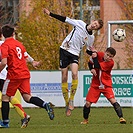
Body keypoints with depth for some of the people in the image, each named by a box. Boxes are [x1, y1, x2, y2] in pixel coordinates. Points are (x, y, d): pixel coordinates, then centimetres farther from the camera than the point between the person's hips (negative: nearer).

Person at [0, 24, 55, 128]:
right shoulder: (19, 44, 15)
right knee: (27, 97, 3)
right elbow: (26, 59, 17)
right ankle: (46, 104, -21)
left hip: (14, 74, -6)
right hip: (25, 74, 6)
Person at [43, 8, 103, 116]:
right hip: (64, 50, 0)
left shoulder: (91, 38, 3)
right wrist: (50, 14, -1)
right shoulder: (80, 24, -2)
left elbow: (88, 51, 15)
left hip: (74, 54, 0)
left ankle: (71, 100, -13)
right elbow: (65, 19, 1)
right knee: (64, 78, -2)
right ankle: (67, 103, 9)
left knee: (74, 74, -26)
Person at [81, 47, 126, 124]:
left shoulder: (111, 63, -20)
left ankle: (121, 118, -20)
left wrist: (95, 57, -24)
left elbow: (98, 66, -27)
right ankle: (85, 120, 19)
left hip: (106, 85, -3)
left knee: (113, 100, -21)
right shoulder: (99, 55, -7)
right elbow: (90, 63, 9)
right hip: (95, 85, 3)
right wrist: (91, 69, -10)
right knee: (88, 103, -2)